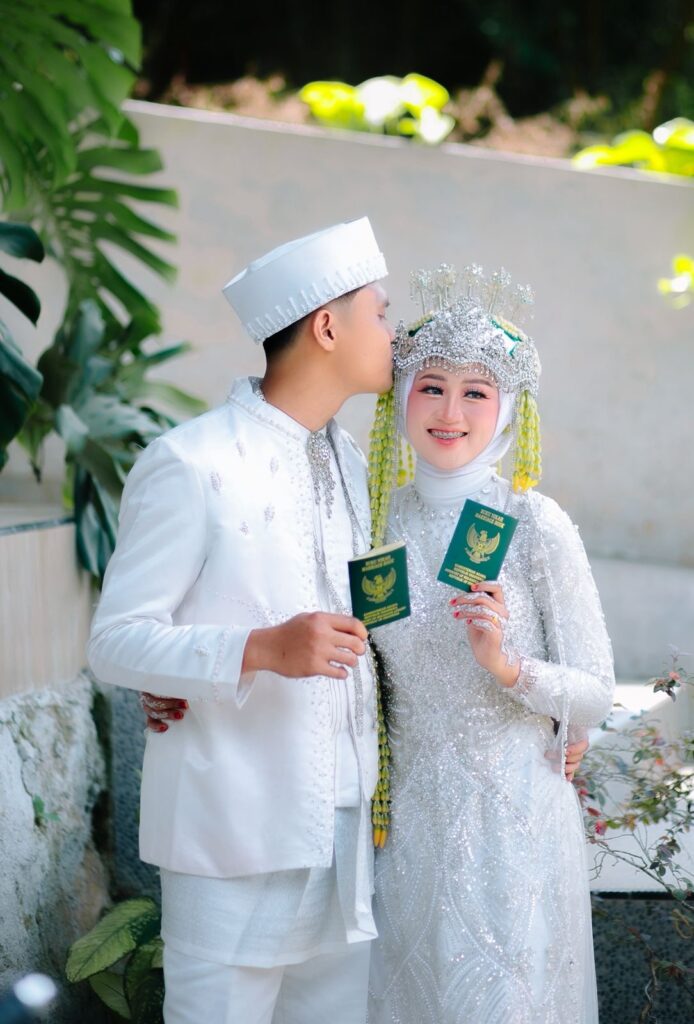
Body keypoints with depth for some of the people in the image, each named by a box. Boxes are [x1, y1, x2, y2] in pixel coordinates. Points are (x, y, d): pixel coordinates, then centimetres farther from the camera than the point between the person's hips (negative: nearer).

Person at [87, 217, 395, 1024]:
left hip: (348, 828, 7)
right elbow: (116, 641, -12)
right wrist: (262, 650, -26)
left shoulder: (350, 464, 14)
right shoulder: (189, 465, -10)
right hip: (238, 830, -7)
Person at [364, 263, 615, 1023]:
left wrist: (509, 669, -25)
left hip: (513, 820, -4)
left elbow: (594, 695, -8)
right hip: (410, 817, 4)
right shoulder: (384, 518, 1)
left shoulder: (534, 526, -12)